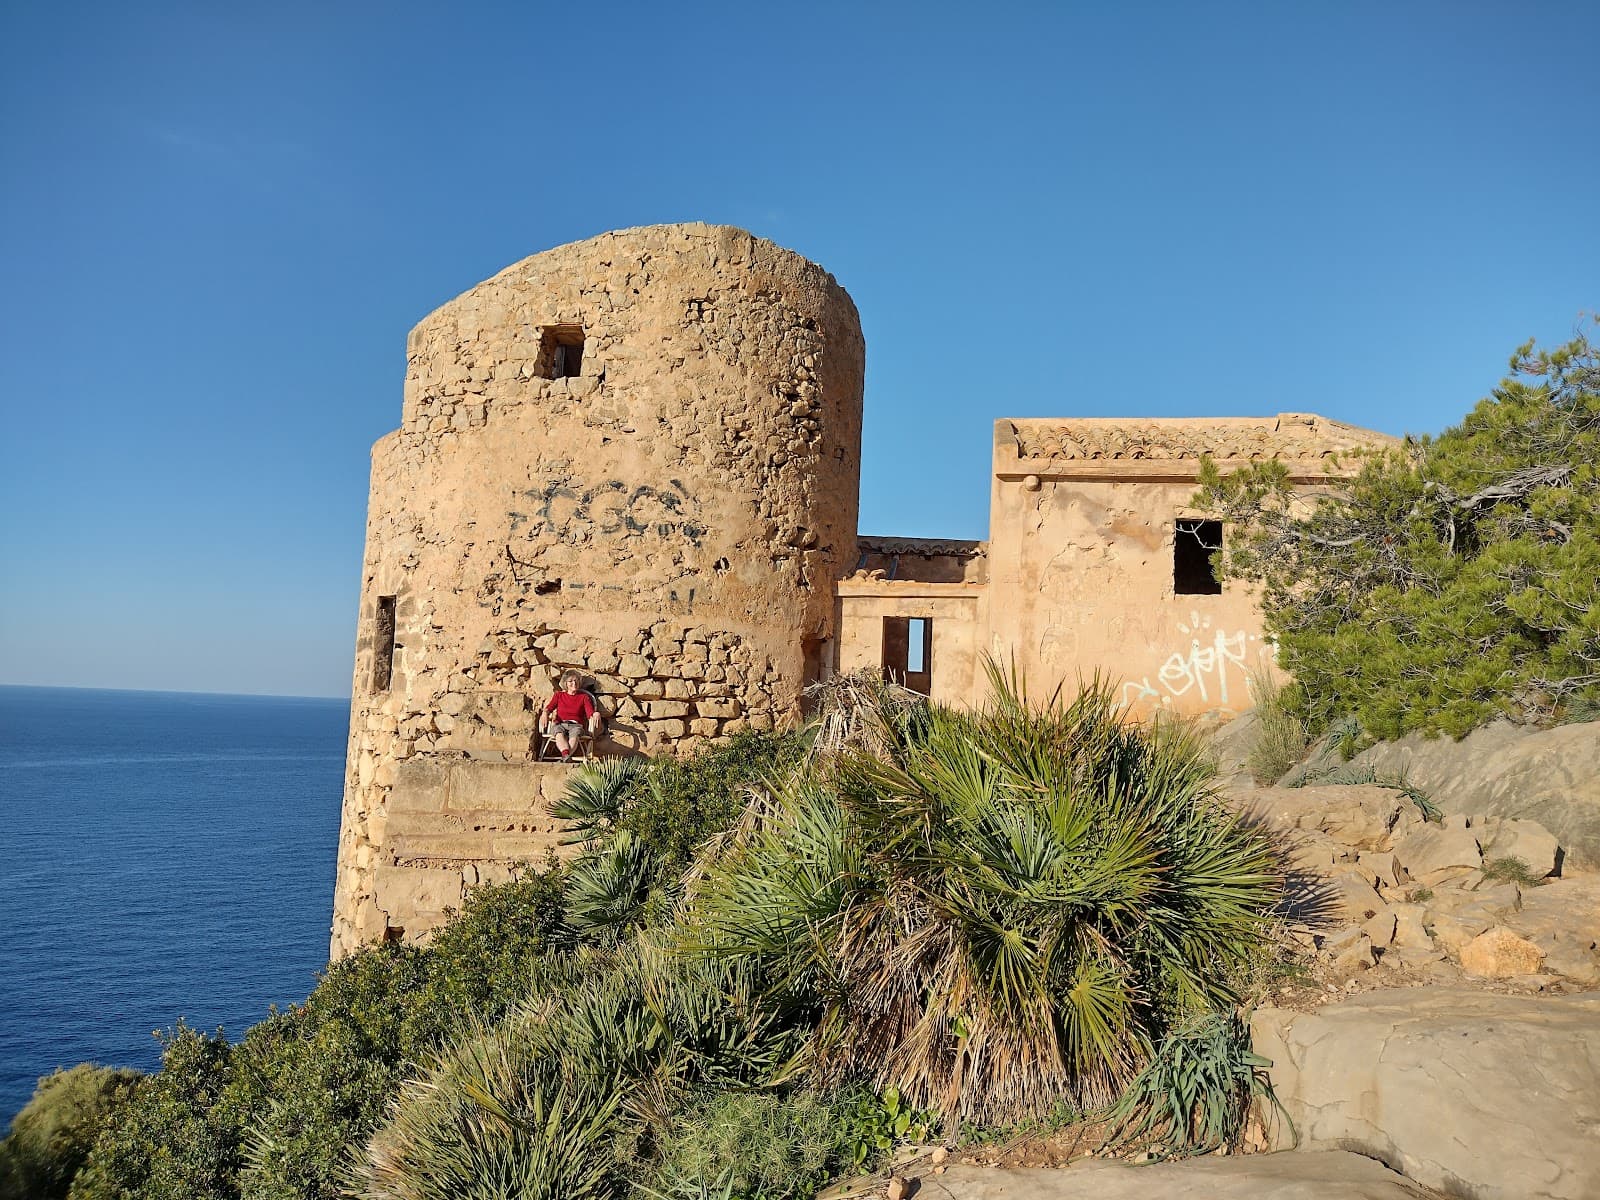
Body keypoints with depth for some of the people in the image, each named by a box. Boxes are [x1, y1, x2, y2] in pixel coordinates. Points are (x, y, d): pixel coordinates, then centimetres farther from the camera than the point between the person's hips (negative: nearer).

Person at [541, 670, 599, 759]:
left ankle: (564, 758, -63)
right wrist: (545, 713, -15)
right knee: (559, 734, -38)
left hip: (576, 725, -1)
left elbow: (590, 712, 6)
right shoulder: (559, 695, 25)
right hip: (560, 724, 1)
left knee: (574, 736, -39)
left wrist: (595, 716, -19)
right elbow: (549, 707, 9)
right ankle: (566, 756, -64)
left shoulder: (584, 697, 21)